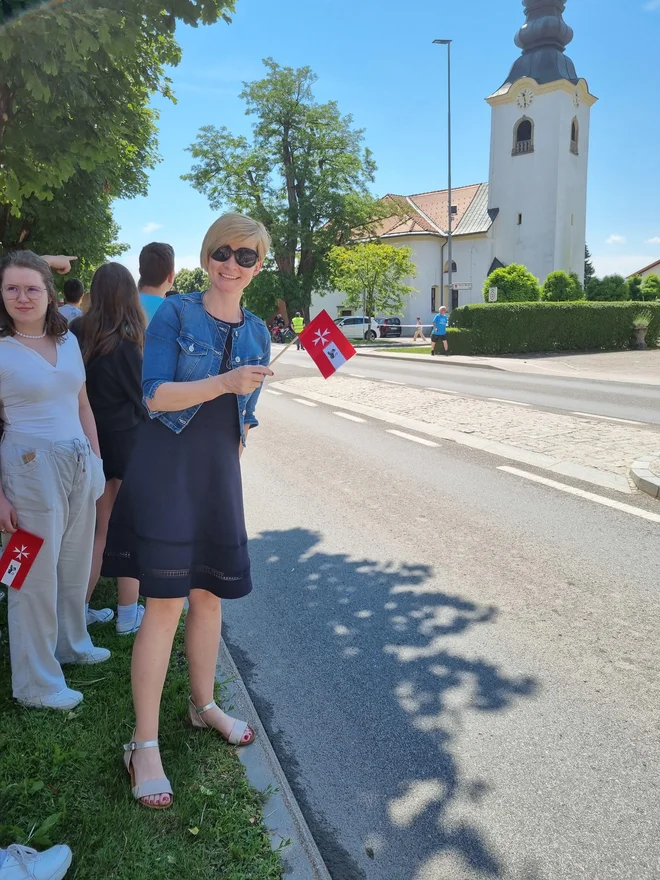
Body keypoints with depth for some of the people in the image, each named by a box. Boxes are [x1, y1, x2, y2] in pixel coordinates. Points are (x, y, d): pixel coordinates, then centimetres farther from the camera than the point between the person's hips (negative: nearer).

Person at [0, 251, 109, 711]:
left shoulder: (69, 340, 8)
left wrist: (96, 458, 11)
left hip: (79, 463, 6)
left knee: (76, 563, 18)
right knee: (37, 574, 5)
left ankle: (71, 642, 41)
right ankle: (37, 682, 22)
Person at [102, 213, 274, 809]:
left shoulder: (257, 333, 10)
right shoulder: (175, 314, -5)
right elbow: (154, 395, -14)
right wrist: (224, 382, -25)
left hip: (219, 474, 5)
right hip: (166, 466, -5)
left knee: (208, 596, 14)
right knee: (166, 602, -6)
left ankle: (204, 705, 35)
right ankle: (145, 744, 9)